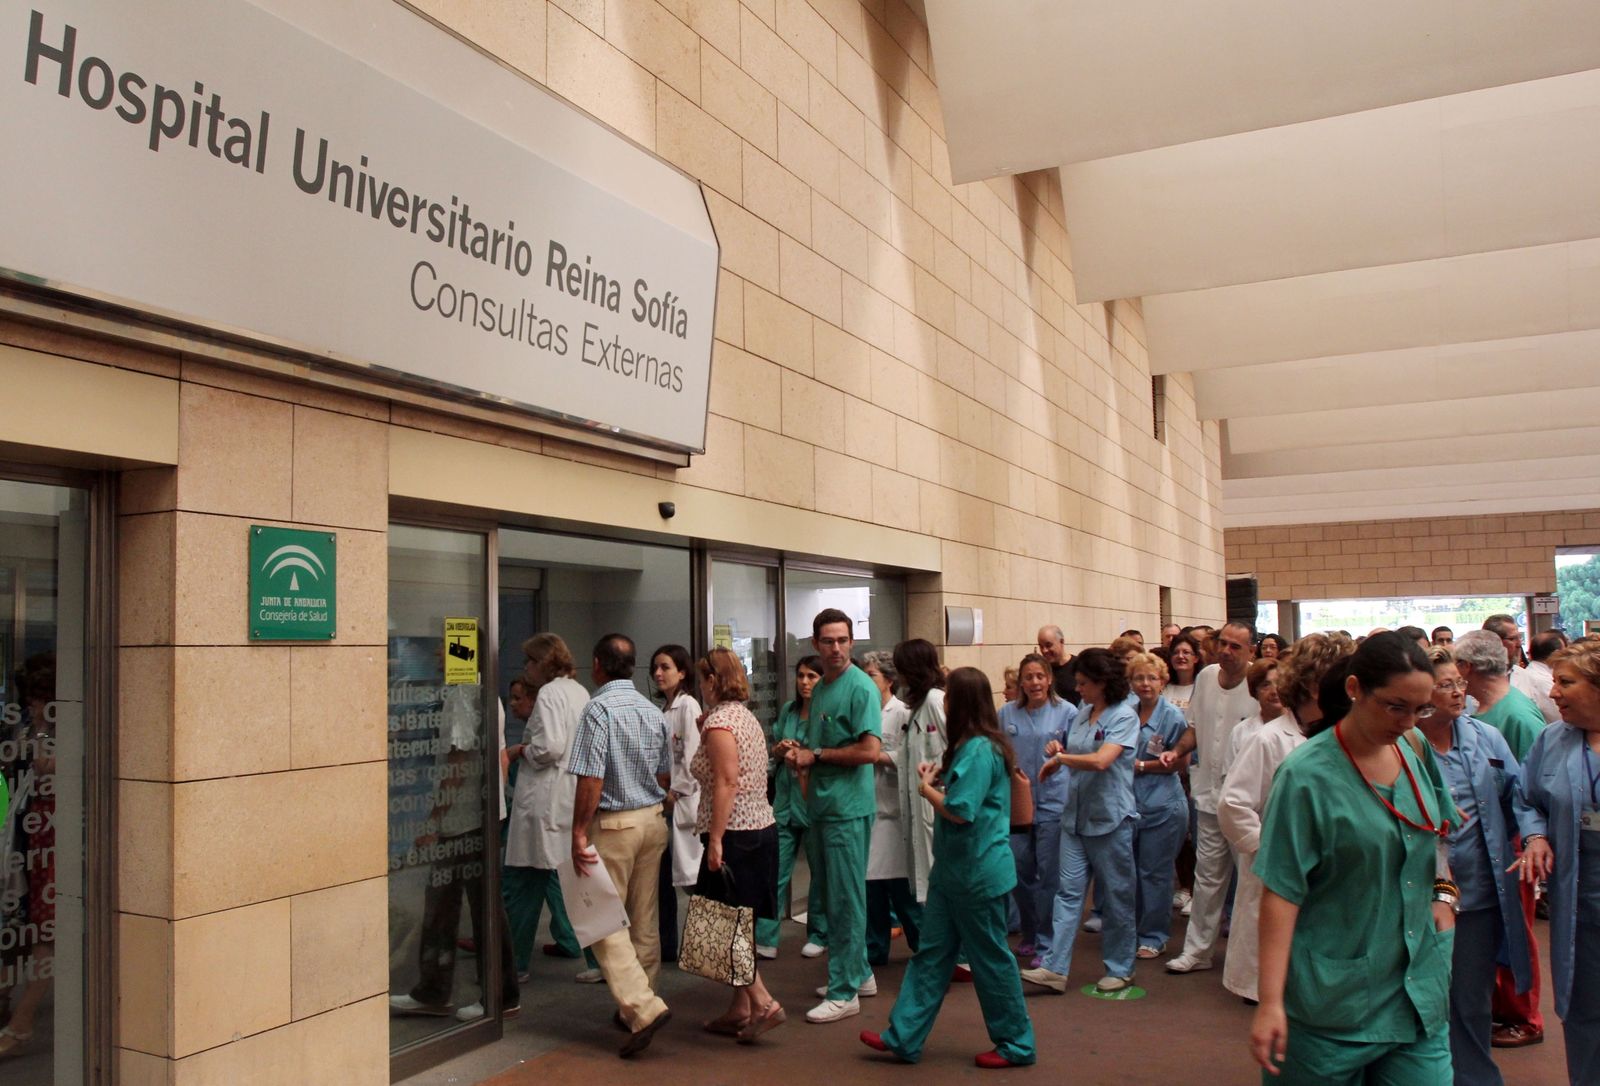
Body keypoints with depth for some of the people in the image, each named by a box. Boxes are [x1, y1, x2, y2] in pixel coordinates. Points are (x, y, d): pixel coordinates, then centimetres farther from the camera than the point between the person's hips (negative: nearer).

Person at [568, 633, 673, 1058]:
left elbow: (591, 778, -19)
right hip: (653, 820, 7)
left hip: (614, 824, -7)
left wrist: (578, 833, -15)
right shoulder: (653, 711, 8)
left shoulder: (599, 708, -14)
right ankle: (637, 1004, 24)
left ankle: (643, 1008, -13)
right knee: (644, 920, 14)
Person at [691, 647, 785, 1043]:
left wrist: (715, 839, -20)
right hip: (762, 828, 9)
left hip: (735, 834, -9)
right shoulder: (747, 717, 14)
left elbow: (727, 782, -21)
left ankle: (763, 1002, -6)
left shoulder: (719, 721, -14)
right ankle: (740, 1009, 19)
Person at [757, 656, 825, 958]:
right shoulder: (788, 710, 10)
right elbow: (773, 749, 18)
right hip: (785, 800, 5)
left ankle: (819, 935, 24)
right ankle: (765, 939, 7)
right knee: (775, 869, 3)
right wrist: (781, 750, -4)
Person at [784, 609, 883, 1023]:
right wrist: (798, 754, 3)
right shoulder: (819, 688, 14)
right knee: (831, 894, 16)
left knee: (845, 899, -2)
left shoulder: (860, 687, -13)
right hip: (822, 804, 9)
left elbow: (870, 750, -22)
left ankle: (844, 992, 6)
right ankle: (859, 973, 30)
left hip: (848, 807, -9)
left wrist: (815, 754, -13)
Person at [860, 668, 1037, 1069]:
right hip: (952, 870, 10)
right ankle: (903, 1036, 16)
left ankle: (1016, 1044, 20)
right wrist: (939, 777, 2)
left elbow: (959, 810, -26)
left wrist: (927, 789, -10)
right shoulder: (970, 746, 10)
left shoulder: (980, 749, -22)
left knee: (990, 959, 4)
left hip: (978, 874, -10)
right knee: (932, 953, 11)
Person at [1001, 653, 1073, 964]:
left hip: (1053, 803, -3)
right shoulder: (1007, 713, 6)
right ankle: (1028, 934, 29)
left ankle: (1045, 942, 13)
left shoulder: (1065, 712, -4)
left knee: (1049, 875, 0)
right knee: (1020, 871, 10)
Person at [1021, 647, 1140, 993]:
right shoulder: (1082, 712, 10)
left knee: (1117, 895, 7)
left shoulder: (1124, 716, -11)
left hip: (1109, 818, -6)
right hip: (1076, 815, 6)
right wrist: (1059, 751, 2)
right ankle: (1055, 968, -1)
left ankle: (1120, 969, 20)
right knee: (1068, 891, 1)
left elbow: (1101, 760, -24)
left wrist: (1059, 759, -12)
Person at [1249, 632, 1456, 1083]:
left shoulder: (1415, 750, 2)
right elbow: (1281, 892, -18)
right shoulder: (1308, 775, -17)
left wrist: (1443, 893, 2)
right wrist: (1270, 1003, -20)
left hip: (1419, 988, 6)